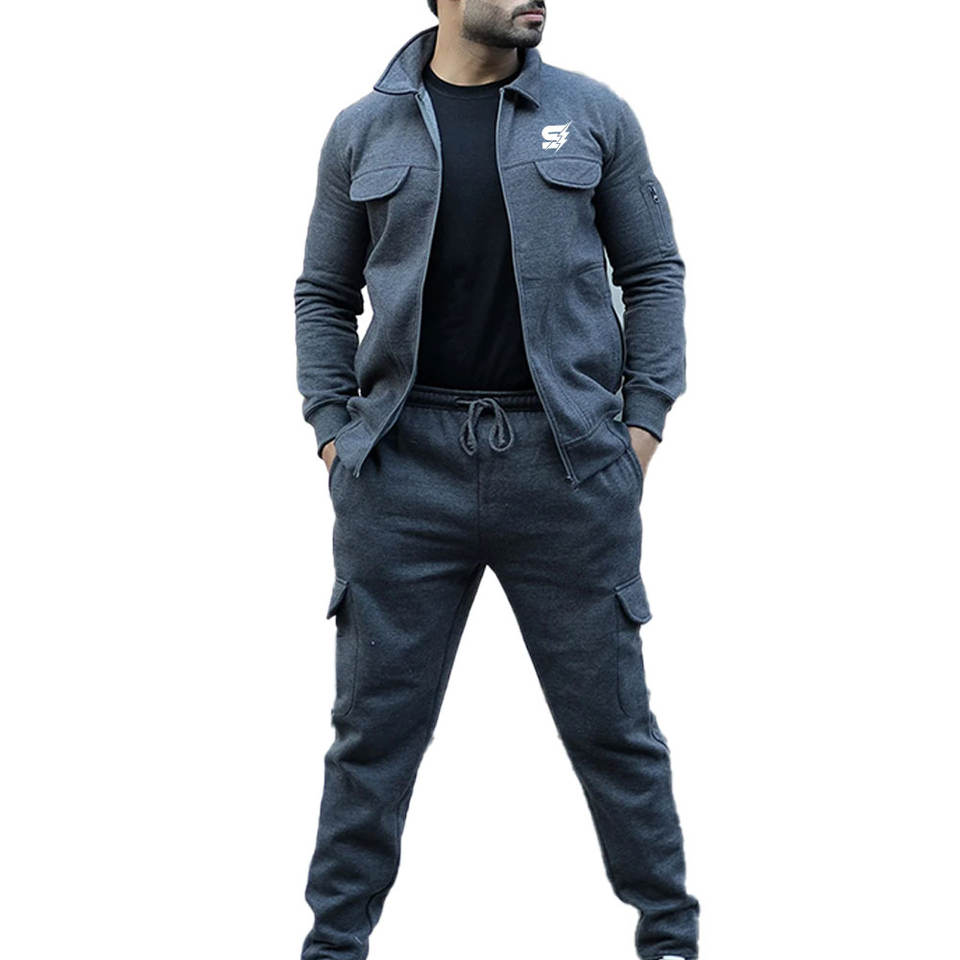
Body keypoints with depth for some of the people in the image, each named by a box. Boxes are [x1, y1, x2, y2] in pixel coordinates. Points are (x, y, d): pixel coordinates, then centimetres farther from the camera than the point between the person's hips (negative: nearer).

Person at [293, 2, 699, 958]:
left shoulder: (595, 116, 6)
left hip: (567, 462, 0)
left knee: (610, 717, 6)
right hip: (406, 464, 1)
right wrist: (332, 430, 3)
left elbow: (653, 272, 9)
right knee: (374, 724, 5)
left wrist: (644, 420, 1)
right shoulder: (362, 132, 8)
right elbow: (323, 293, 14)